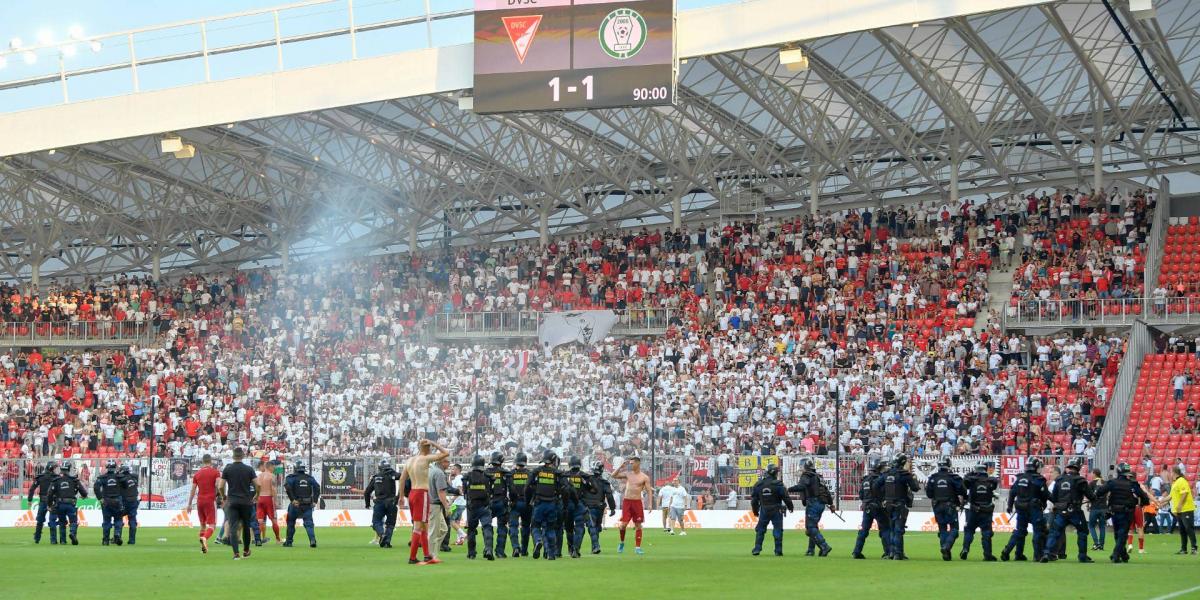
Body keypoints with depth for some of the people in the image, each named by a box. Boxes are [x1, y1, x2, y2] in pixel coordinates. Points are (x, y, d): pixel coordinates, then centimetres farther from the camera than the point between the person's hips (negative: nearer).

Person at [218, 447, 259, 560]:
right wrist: (256, 496, 14)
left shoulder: (227, 469, -1)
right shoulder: (249, 469, -2)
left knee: (233, 528, -3)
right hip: (246, 502, 1)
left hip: (232, 502, -1)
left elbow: (220, 486, -4)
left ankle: (236, 553, -16)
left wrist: (224, 497, 15)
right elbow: (257, 485, -5)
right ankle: (246, 551, 27)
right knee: (246, 527, 16)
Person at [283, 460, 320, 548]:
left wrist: (292, 499, -17)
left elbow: (287, 487, -18)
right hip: (308, 505, 2)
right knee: (308, 523, -1)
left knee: (291, 522, 15)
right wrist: (315, 500, 1)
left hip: (296, 504, -2)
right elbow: (317, 487, 1)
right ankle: (312, 540, -22)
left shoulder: (292, 478, -1)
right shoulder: (310, 478, 10)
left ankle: (288, 542, 21)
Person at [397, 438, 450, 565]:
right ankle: (412, 558, -6)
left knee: (424, 526, 16)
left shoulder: (410, 460, 11)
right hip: (422, 494, -8)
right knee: (418, 527, -5)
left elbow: (402, 479, 12)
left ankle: (427, 555, 19)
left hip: (412, 493, 8)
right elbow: (446, 453, -7)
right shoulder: (426, 459, -9)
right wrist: (434, 444, 1)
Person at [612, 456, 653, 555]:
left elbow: (649, 491, -1)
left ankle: (637, 547, 5)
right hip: (626, 501, 2)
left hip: (637, 502, -2)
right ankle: (622, 543, 17)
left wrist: (650, 504, -11)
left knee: (638, 525, 0)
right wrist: (621, 467, -1)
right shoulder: (627, 474, 8)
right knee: (624, 524, -6)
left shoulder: (644, 477, 0)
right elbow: (614, 476, 10)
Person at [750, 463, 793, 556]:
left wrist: (755, 511, 20)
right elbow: (786, 497, -9)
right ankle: (778, 551, 3)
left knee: (760, 530, 14)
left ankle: (757, 549, 10)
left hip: (764, 511, 3)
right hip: (776, 510, -3)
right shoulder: (777, 484, -13)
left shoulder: (758, 484, 0)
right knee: (778, 530, 4)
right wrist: (791, 507, 9)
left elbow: (754, 499, 7)